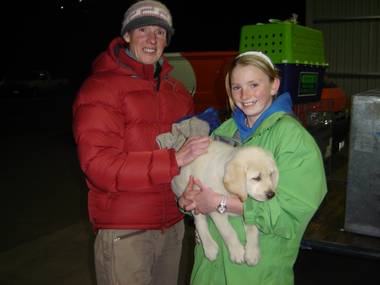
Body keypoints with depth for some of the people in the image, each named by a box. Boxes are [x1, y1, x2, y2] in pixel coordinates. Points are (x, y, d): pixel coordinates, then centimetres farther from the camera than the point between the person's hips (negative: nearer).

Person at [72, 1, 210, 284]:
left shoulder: (176, 89, 11)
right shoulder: (100, 87, -10)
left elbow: (192, 140, 18)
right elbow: (99, 166, -19)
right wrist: (174, 160, -26)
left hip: (173, 225, 6)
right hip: (125, 232, -6)